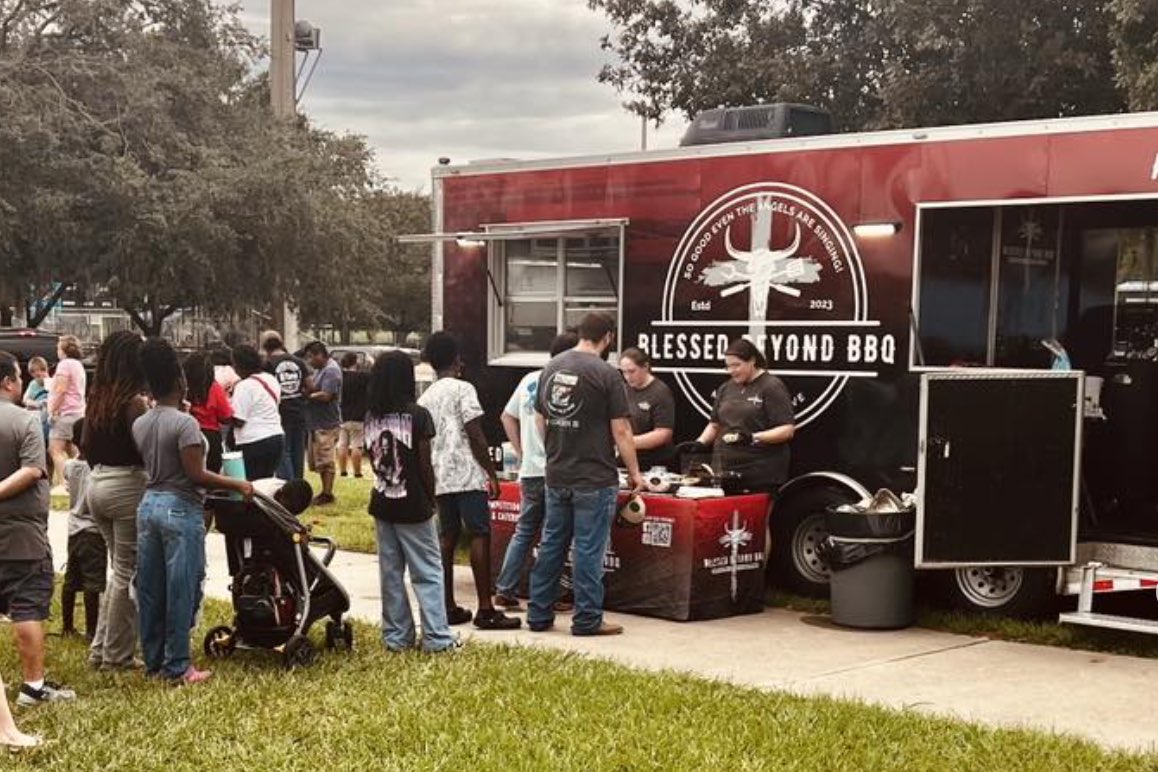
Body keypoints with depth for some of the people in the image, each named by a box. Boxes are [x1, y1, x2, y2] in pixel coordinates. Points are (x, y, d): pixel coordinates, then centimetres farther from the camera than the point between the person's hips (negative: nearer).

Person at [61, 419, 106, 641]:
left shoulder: (69, 466, 3)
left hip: (74, 528, 7)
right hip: (93, 530, -7)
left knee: (71, 580, 14)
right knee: (93, 583, -4)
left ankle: (67, 626, 23)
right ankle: (91, 630, -3)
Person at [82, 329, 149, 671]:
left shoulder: (98, 398, 6)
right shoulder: (134, 401, -16)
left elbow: (86, 444, 13)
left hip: (97, 485, 8)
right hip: (128, 486, -8)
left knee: (120, 569, 20)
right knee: (128, 574, 3)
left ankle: (101, 647, 22)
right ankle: (117, 655, 9)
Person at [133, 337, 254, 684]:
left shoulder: (140, 425, 6)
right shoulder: (184, 423, -15)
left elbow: (148, 465, 8)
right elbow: (195, 474, -17)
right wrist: (238, 484, -11)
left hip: (149, 505, 7)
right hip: (181, 509, -7)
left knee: (150, 589, 12)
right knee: (181, 590, 0)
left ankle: (153, 659, 20)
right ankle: (176, 666, 4)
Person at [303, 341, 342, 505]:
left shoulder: (331, 370, -15)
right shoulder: (319, 369, 16)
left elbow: (326, 395, -22)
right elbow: (313, 388, 18)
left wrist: (308, 395, -11)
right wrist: (307, 390, -2)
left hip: (327, 424, -10)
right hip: (317, 423, 10)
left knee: (326, 461, -6)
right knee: (318, 460, 14)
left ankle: (328, 494, -2)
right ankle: (325, 491, 22)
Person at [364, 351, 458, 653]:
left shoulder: (371, 416, 1)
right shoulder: (417, 415, -14)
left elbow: (372, 458, 6)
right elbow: (425, 466, -10)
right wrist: (430, 498, 2)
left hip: (382, 503, 5)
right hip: (412, 506, -5)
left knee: (390, 573, 11)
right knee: (427, 573, 2)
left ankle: (396, 636, 15)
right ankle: (436, 637, 1)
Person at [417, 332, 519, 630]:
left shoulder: (425, 398, 13)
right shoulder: (463, 390, -7)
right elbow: (476, 436, -12)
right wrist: (492, 473, -7)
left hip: (439, 477, 7)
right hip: (467, 474, -7)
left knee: (447, 538, 11)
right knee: (480, 536, -6)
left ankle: (448, 607, 12)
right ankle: (485, 610, -9)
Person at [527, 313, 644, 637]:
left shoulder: (551, 368, 7)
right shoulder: (606, 374, -13)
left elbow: (540, 420, 14)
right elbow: (620, 431, -12)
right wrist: (634, 472, -2)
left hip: (556, 476, 6)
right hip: (594, 478, -6)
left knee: (551, 544, 13)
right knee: (588, 549, 0)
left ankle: (539, 614, 20)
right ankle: (587, 620, 6)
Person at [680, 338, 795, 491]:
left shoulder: (771, 387, -4)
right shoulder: (726, 388, 15)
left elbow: (787, 430, -10)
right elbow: (715, 424, 24)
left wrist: (754, 438, -22)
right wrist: (700, 442, 5)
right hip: (724, 470, 5)